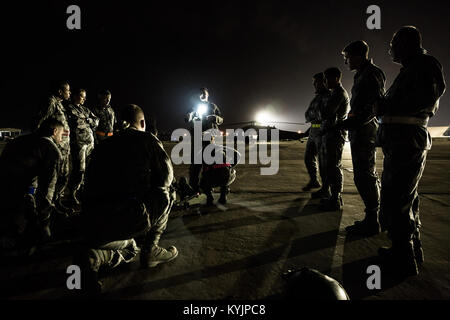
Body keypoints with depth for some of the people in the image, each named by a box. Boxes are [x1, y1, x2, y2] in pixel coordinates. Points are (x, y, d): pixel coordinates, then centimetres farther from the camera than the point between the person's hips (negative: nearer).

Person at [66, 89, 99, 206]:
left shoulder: (85, 109, 23)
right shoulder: (70, 108, 1)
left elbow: (96, 121, 15)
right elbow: (75, 121, -13)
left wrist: (86, 120, -1)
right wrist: (88, 121, 1)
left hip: (90, 140, 7)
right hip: (78, 141, -7)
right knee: (79, 169, -10)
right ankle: (72, 194, 4)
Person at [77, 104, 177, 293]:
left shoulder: (103, 144, 18)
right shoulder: (148, 139, 4)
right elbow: (167, 177, 8)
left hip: (90, 226, 6)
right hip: (129, 220, -6)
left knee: (130, 249, 35)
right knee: (165, 194, 19)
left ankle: (95, 256, 2)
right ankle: (150, 251, 17)